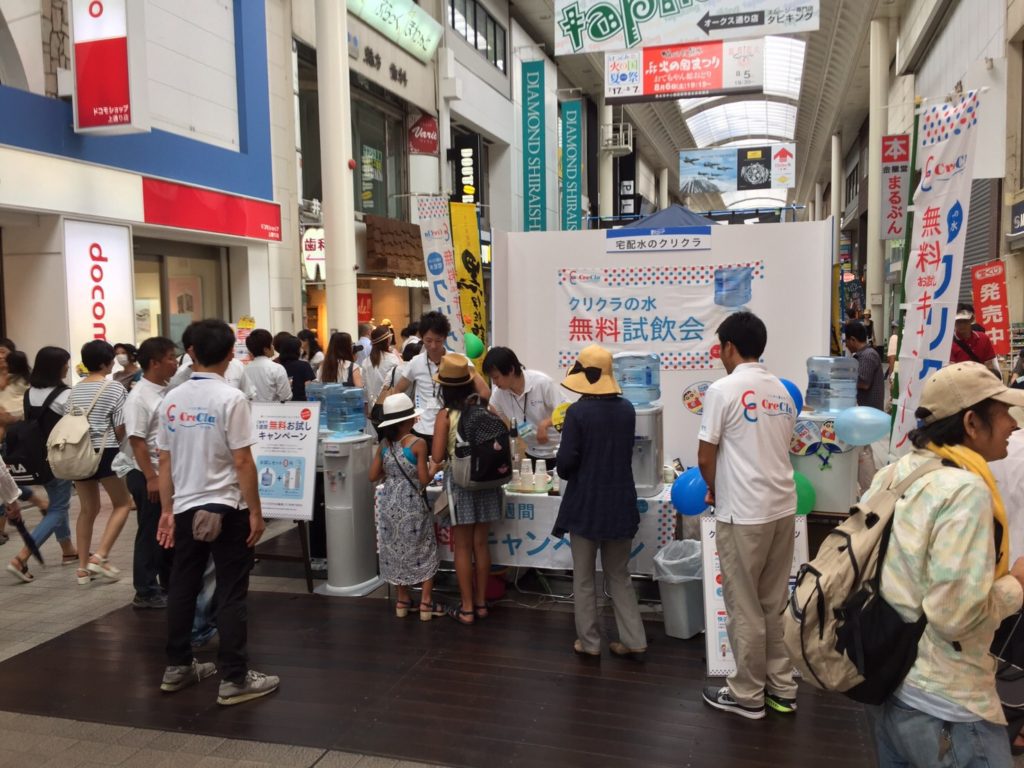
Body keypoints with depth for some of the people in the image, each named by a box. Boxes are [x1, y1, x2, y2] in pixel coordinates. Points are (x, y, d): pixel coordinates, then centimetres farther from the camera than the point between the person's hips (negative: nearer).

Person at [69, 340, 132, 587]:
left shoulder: (75, 390, 10)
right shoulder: (115, 388, -8)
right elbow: (121, 429, -9)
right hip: (106, 452, -6)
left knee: (87, 509, 16)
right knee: (122, 503, 10)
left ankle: (83, 567, 18)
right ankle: (99, 557, -2)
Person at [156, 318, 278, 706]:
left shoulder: (172, 399, 3)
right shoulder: (231, 398, -15)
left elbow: (165, 460, 7)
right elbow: (242, 462, -16)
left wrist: (167, 510, 14)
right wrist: (255, 511, -8)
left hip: (185, 508, 6)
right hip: (226, 509, -6)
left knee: (183, 588, 16)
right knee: (230, 594, 1)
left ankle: (177, 667, 29)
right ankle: (234, 679, 7)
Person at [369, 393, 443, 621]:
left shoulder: (384, 444, 1)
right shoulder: (418, 444, -14)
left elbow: (373, 476, 5)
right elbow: (423, 480, -14)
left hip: (390, 503, 5)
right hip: (413, 503, -5)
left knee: (395, 549, 15)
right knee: (424, 550, 9)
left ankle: (403, 600, 23)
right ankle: (426, 602, 9)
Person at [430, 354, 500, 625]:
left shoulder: (445, 415, -11)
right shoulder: (485, 409, -2)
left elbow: (437, 457, -12)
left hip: (460, 481, -4)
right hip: (486, 478, 4)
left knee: (462, 547, 7)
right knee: (481, 543, 14)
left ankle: (467, 608, 14)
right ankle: (481, 602, 24)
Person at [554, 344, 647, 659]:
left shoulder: (577, 412, -15)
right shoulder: (627, 409, -1)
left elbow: (565, 464, -15)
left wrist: (568, 473, 6)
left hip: (585, 505, -4)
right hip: (620, 503, 4)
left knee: (584, 579, 11)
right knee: (619, 576, 17)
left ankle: (589, 642, 18)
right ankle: (633, 640, 18)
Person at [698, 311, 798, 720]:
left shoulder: (723, 390, -12)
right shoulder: (782, 391, 8)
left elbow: (706, 459, -10)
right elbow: (776, 450, 14)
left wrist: (715, 492, 10)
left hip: (743, 513, -7)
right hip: (782, 507, 7)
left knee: (744, 607, 6)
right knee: (775, 603, 17)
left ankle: (747, 695, 17)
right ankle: (781, 687, 26)